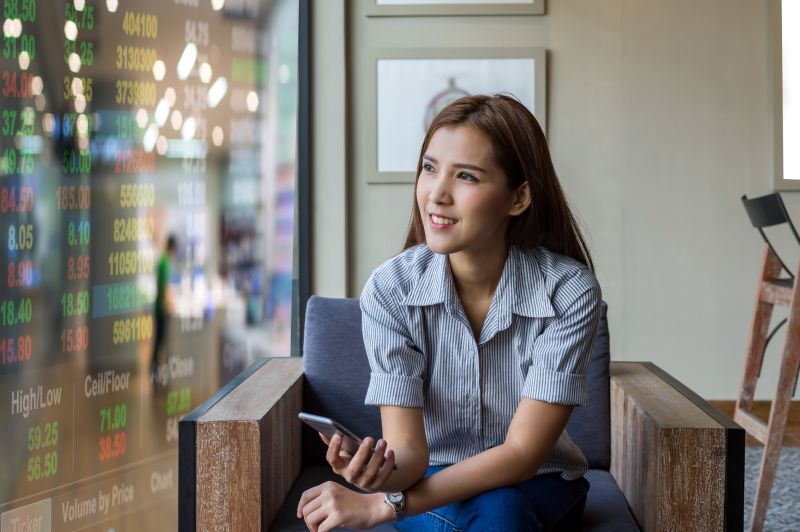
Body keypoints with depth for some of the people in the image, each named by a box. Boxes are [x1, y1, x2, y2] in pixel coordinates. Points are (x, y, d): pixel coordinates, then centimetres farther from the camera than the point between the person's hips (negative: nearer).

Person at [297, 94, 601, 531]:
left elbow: (522, 452, -23)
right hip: (432, 481, 0)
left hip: (540, 484, 1)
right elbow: (408, 447, -18)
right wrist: (384, 471, -45)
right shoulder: (390, 290, -16)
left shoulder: (568, 291, -20)